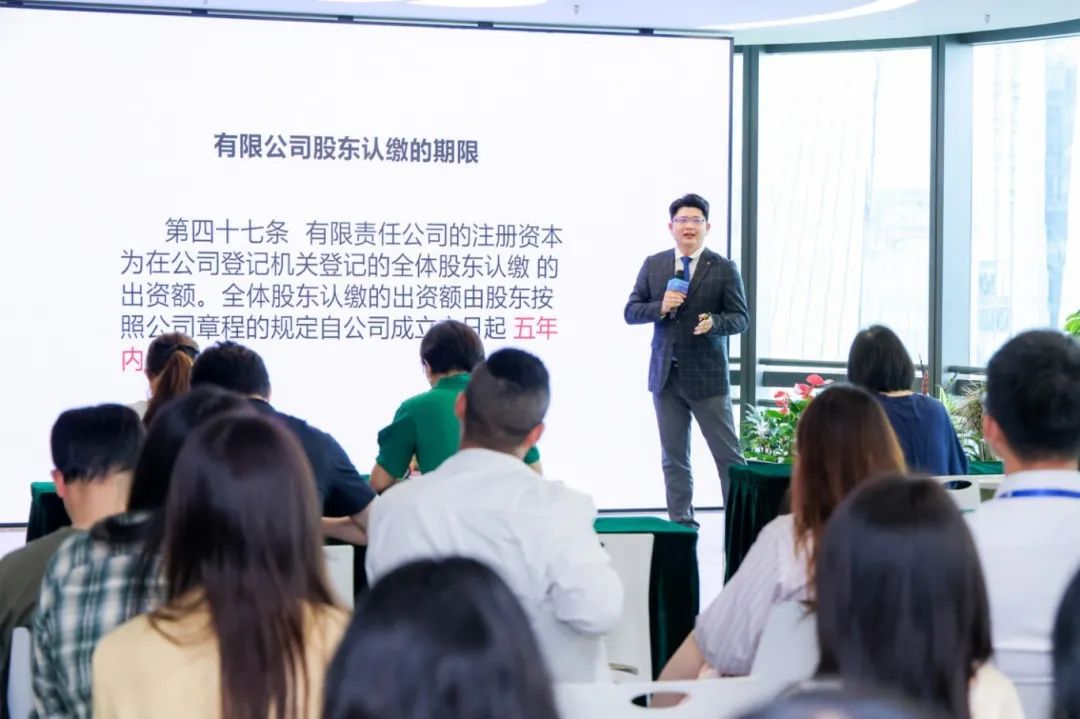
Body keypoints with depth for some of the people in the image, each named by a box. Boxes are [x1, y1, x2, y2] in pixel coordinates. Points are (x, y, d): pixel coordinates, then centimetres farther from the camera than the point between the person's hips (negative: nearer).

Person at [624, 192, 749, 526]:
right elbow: (630, 312, 6)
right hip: (665, 375, 3)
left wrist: (714, 322, -23)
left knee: (727, 455, 0)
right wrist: (660, 307, -14)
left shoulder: (724, 269, -2)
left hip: (707, 376, -3)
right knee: (674, 458, 9)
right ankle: (681, 525, 17)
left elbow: (741, 318, -2)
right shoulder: (653, 265, 6)